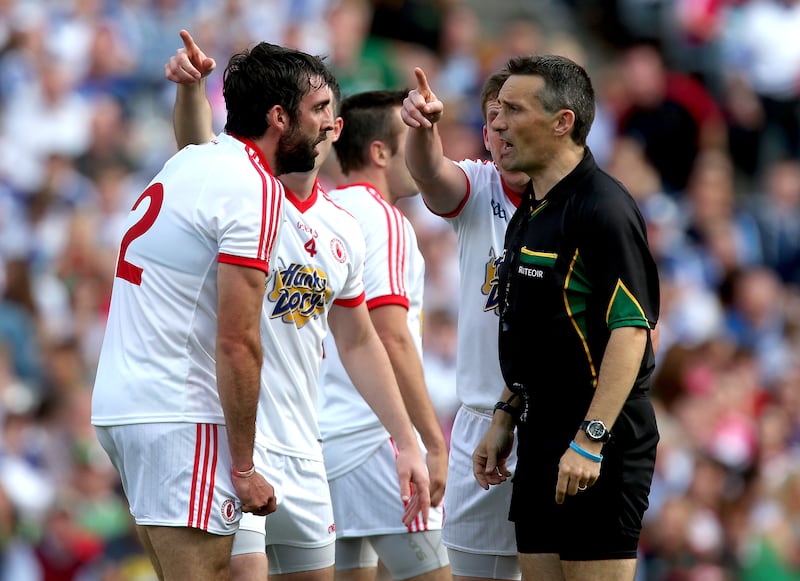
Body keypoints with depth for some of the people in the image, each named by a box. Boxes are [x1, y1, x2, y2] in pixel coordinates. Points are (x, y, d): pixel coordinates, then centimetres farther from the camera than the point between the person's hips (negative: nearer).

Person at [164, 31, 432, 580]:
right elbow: (196, 141, -29)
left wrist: (406, 442, 22)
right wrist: (190, 85, -50)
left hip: (301, 447, 7)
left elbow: (359, 342, 23)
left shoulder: (344, 231, 12)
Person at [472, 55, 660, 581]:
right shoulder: (530, 211, 15)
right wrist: (506, 417, 22)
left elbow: (630, 330, -20)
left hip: (600, 442, -10)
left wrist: (590, 439, -25)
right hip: (543, 434, 10)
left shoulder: (603, 207, -15)